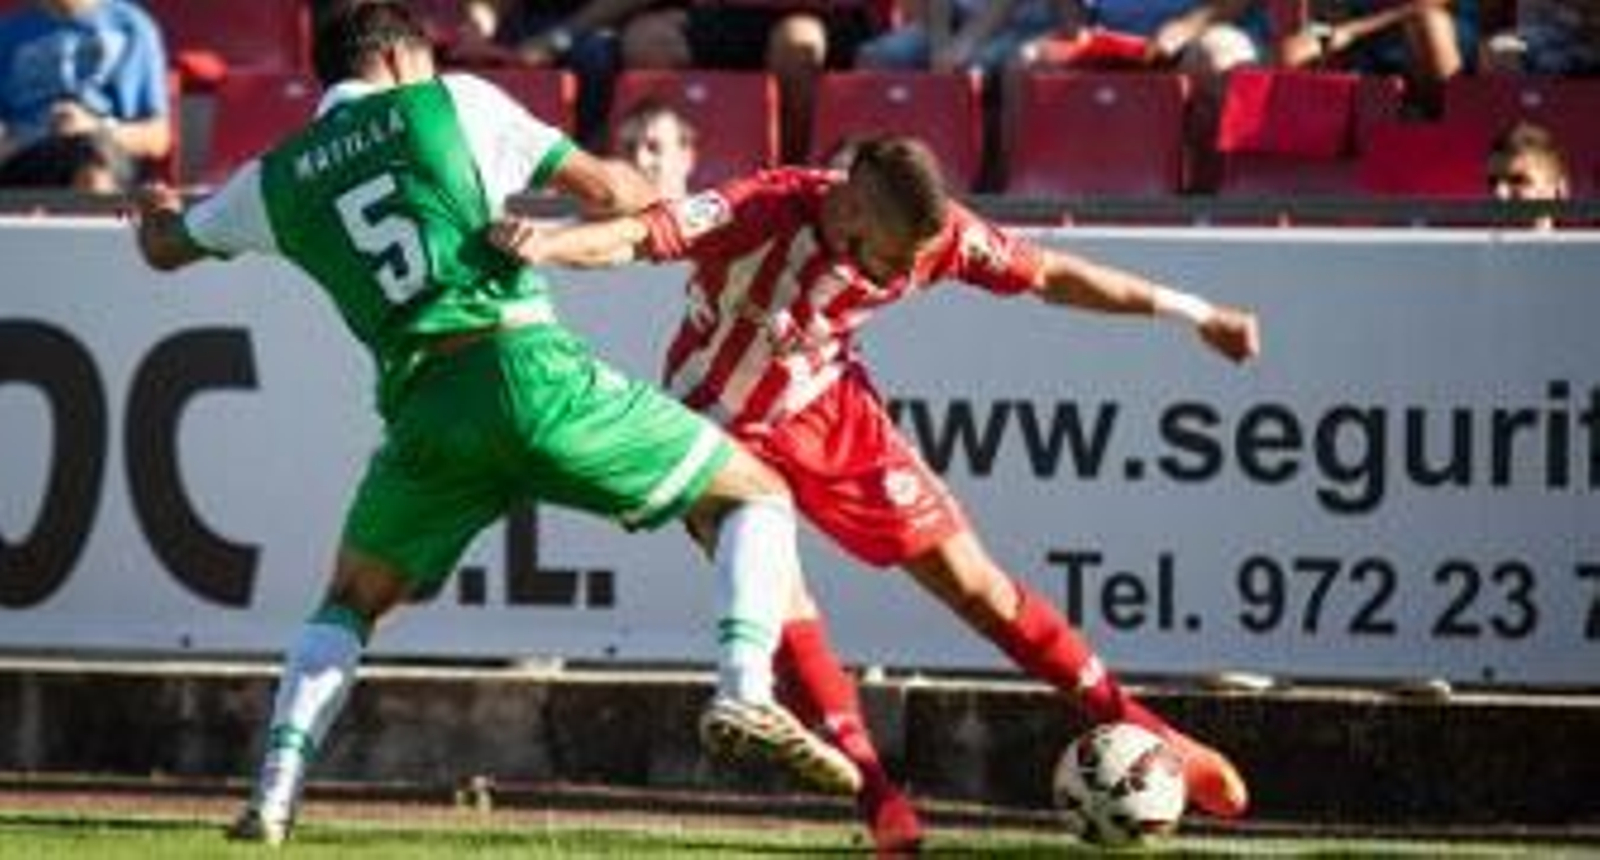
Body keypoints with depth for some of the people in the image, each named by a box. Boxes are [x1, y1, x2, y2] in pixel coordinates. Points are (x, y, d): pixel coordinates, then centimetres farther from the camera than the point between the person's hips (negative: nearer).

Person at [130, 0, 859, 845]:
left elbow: (164, 248, 35)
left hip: (422, 407, 3)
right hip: (527, 366, -3)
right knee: (754, 498, 9)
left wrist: (154, 210, 59)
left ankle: (275, 792, 7)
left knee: (351, 604, 26)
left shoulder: (276, 180, 17)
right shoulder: (454, 104, 10)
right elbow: (602, 189, 7)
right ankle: (744, 695, -15)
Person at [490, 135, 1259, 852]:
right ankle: (878, 799, -8)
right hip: (722, 430, -3)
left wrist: (1191, 313, 1)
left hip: (833, 414, 3)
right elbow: (639, 237, -45)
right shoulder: (765, 213, -35)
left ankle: (1136, 732, 16)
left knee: (972, 583, 5)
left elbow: (1052, 277, -6)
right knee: (783, 614, -21)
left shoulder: (936, 233, -20)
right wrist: (545, 246, -65)